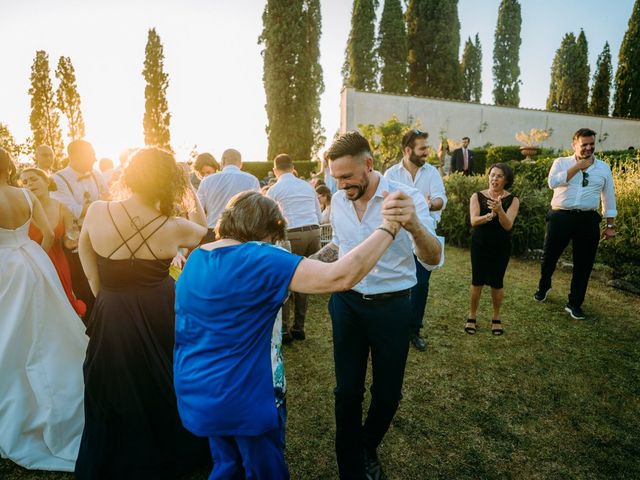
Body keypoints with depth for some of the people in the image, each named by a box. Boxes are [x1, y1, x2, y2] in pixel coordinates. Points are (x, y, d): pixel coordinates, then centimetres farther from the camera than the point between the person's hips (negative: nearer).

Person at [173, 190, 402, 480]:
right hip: (242, 396, -7)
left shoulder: (195, 259, 3)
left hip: (196, 390, 7)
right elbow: (340, 277, -32)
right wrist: (388, 227, -23)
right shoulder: (257, 258, -23)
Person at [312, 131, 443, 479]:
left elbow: (433, 260, -30)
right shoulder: (338, 201, -2)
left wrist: (413, 226, -51)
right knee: (347, 391, 11)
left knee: (387, 393, 13)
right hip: (347, 303, 3)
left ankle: (368, 447, 45)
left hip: (391, 308, -3)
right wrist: (312, 260, -3)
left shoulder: (407, 198, -18)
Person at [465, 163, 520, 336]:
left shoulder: (512, 200, -3)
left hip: (501, 247, 0)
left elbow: (508, 225, -16)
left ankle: (496, 318, 24)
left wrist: (499, 210, -35)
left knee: (496, 282, 2)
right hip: (479, 245, 0)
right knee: (477, 281, 1)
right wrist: (488, 216, -36)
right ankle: (472, 316, 20)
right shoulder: (477, 196, -2)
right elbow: (473, 221, -15)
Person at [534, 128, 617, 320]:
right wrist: (577, 166, -15)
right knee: (549, 257, 8)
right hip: (561, 217, -2)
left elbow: (609, 197, 13)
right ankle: (543, 287, 37)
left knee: (583, 264, 7)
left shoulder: (604, 168, 10)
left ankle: (574, 304, 22)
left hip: (588, 220, 2)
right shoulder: (561, 162, 3)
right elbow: (553, 182, -17)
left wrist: (610, 225, 12)